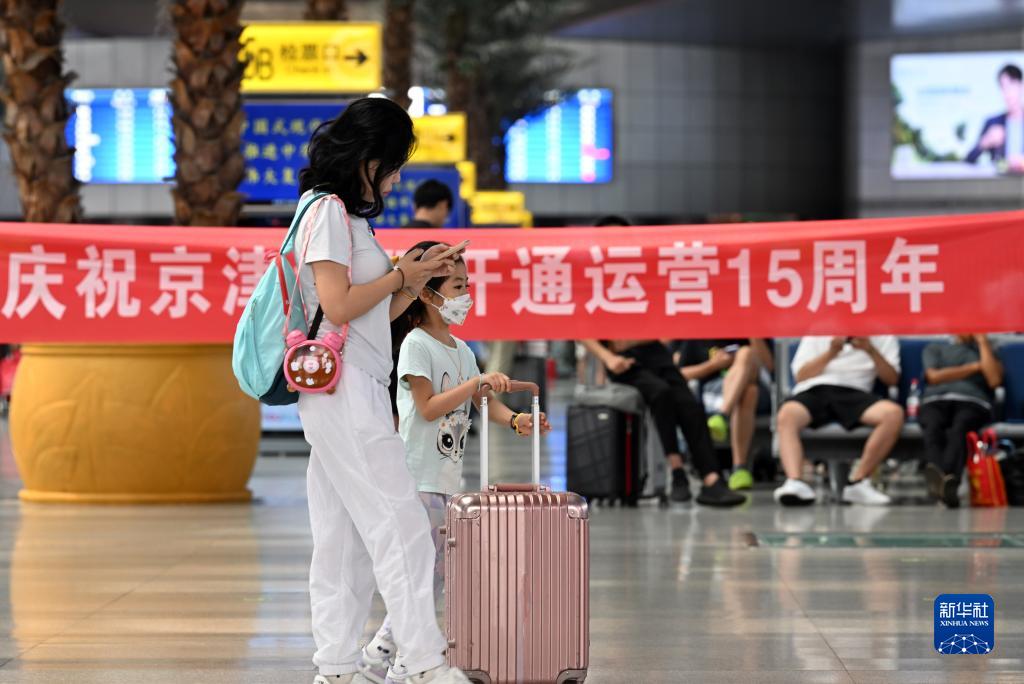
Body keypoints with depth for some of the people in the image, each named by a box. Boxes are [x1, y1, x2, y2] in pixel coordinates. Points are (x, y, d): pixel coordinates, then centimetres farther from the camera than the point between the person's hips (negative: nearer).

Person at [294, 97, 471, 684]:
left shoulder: (353, 216, 21)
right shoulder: (328, 211, -8)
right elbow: (338, 305, -16)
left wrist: (417, 282, 7)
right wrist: (399, 275, -6)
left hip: (362, 390, 10)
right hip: (342, 388, -10)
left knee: (346, 536, 7)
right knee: (401, 525, -11)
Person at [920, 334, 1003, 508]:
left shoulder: (987, 351, 31)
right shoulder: (934, 348, 32)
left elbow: (994, 380, 9)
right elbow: (934, 377, 10)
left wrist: (983, 342, 14)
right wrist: (975, 367, 11)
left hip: (972, 402, -1)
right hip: (936, 400, 1)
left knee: (959, 428, -39)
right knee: (933, 428, -38)